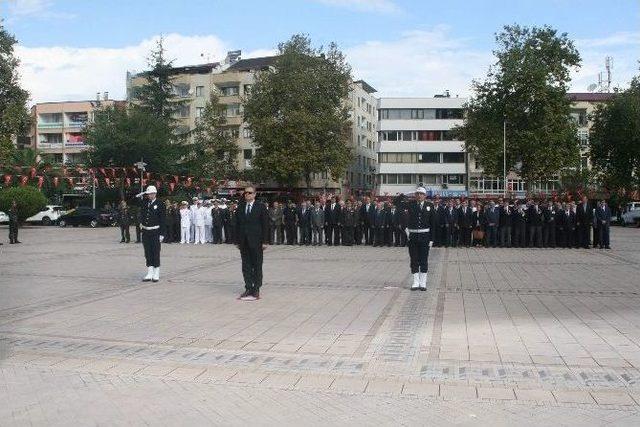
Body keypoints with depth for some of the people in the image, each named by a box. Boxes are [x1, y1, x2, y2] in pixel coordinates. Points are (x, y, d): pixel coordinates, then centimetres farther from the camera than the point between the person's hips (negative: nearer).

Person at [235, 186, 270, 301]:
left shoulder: (261, 207, -2)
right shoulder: (240, 207, 10)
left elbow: (265, 224, -5)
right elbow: (237, 225, 11)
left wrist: (265, 241, -9)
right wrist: (237, 241, 6)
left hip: (256, 241, -4)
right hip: (244, 242, 4)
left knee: (257, 266, 3)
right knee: (246, 266, 7)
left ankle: (256, 290, 9)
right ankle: (248, 288, 14)